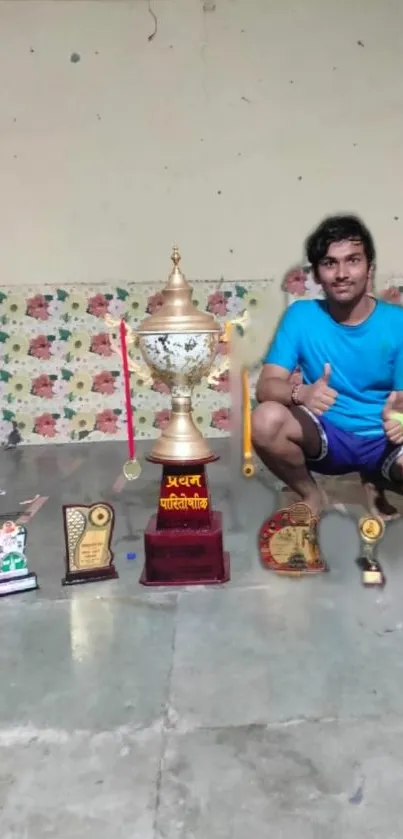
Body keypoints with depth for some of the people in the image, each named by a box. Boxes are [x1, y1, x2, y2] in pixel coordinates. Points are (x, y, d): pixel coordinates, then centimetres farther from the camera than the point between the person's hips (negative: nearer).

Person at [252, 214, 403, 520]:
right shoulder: (301, 316, -8)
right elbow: (266, 386, -15)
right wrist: (300, 393, -38)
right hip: (325, 436, 0)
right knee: (266, 419, -32)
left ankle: (375, 482, 9)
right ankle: (311, 495, 0)